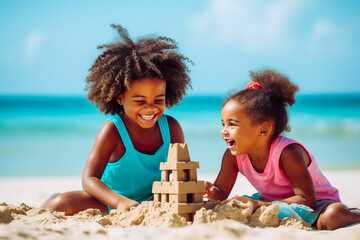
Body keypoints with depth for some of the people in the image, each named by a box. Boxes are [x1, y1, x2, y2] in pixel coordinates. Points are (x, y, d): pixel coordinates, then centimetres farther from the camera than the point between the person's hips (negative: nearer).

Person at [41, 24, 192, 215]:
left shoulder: (171, 128, -9)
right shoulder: (113, 130, -21)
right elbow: (89, 179, -28)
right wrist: (120, 202, -46)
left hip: (152, 202, 3)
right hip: (108, 201, -3)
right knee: (60, 204, -26)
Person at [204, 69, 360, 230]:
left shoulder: (288, 152, -27)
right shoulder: (233, 155, -9)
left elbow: (307, 199, -29)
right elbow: (222, 192, -1)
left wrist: (260, 205, -36)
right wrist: (213, 193, -27)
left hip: (316, 204, -7)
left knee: (333, 216, -39)